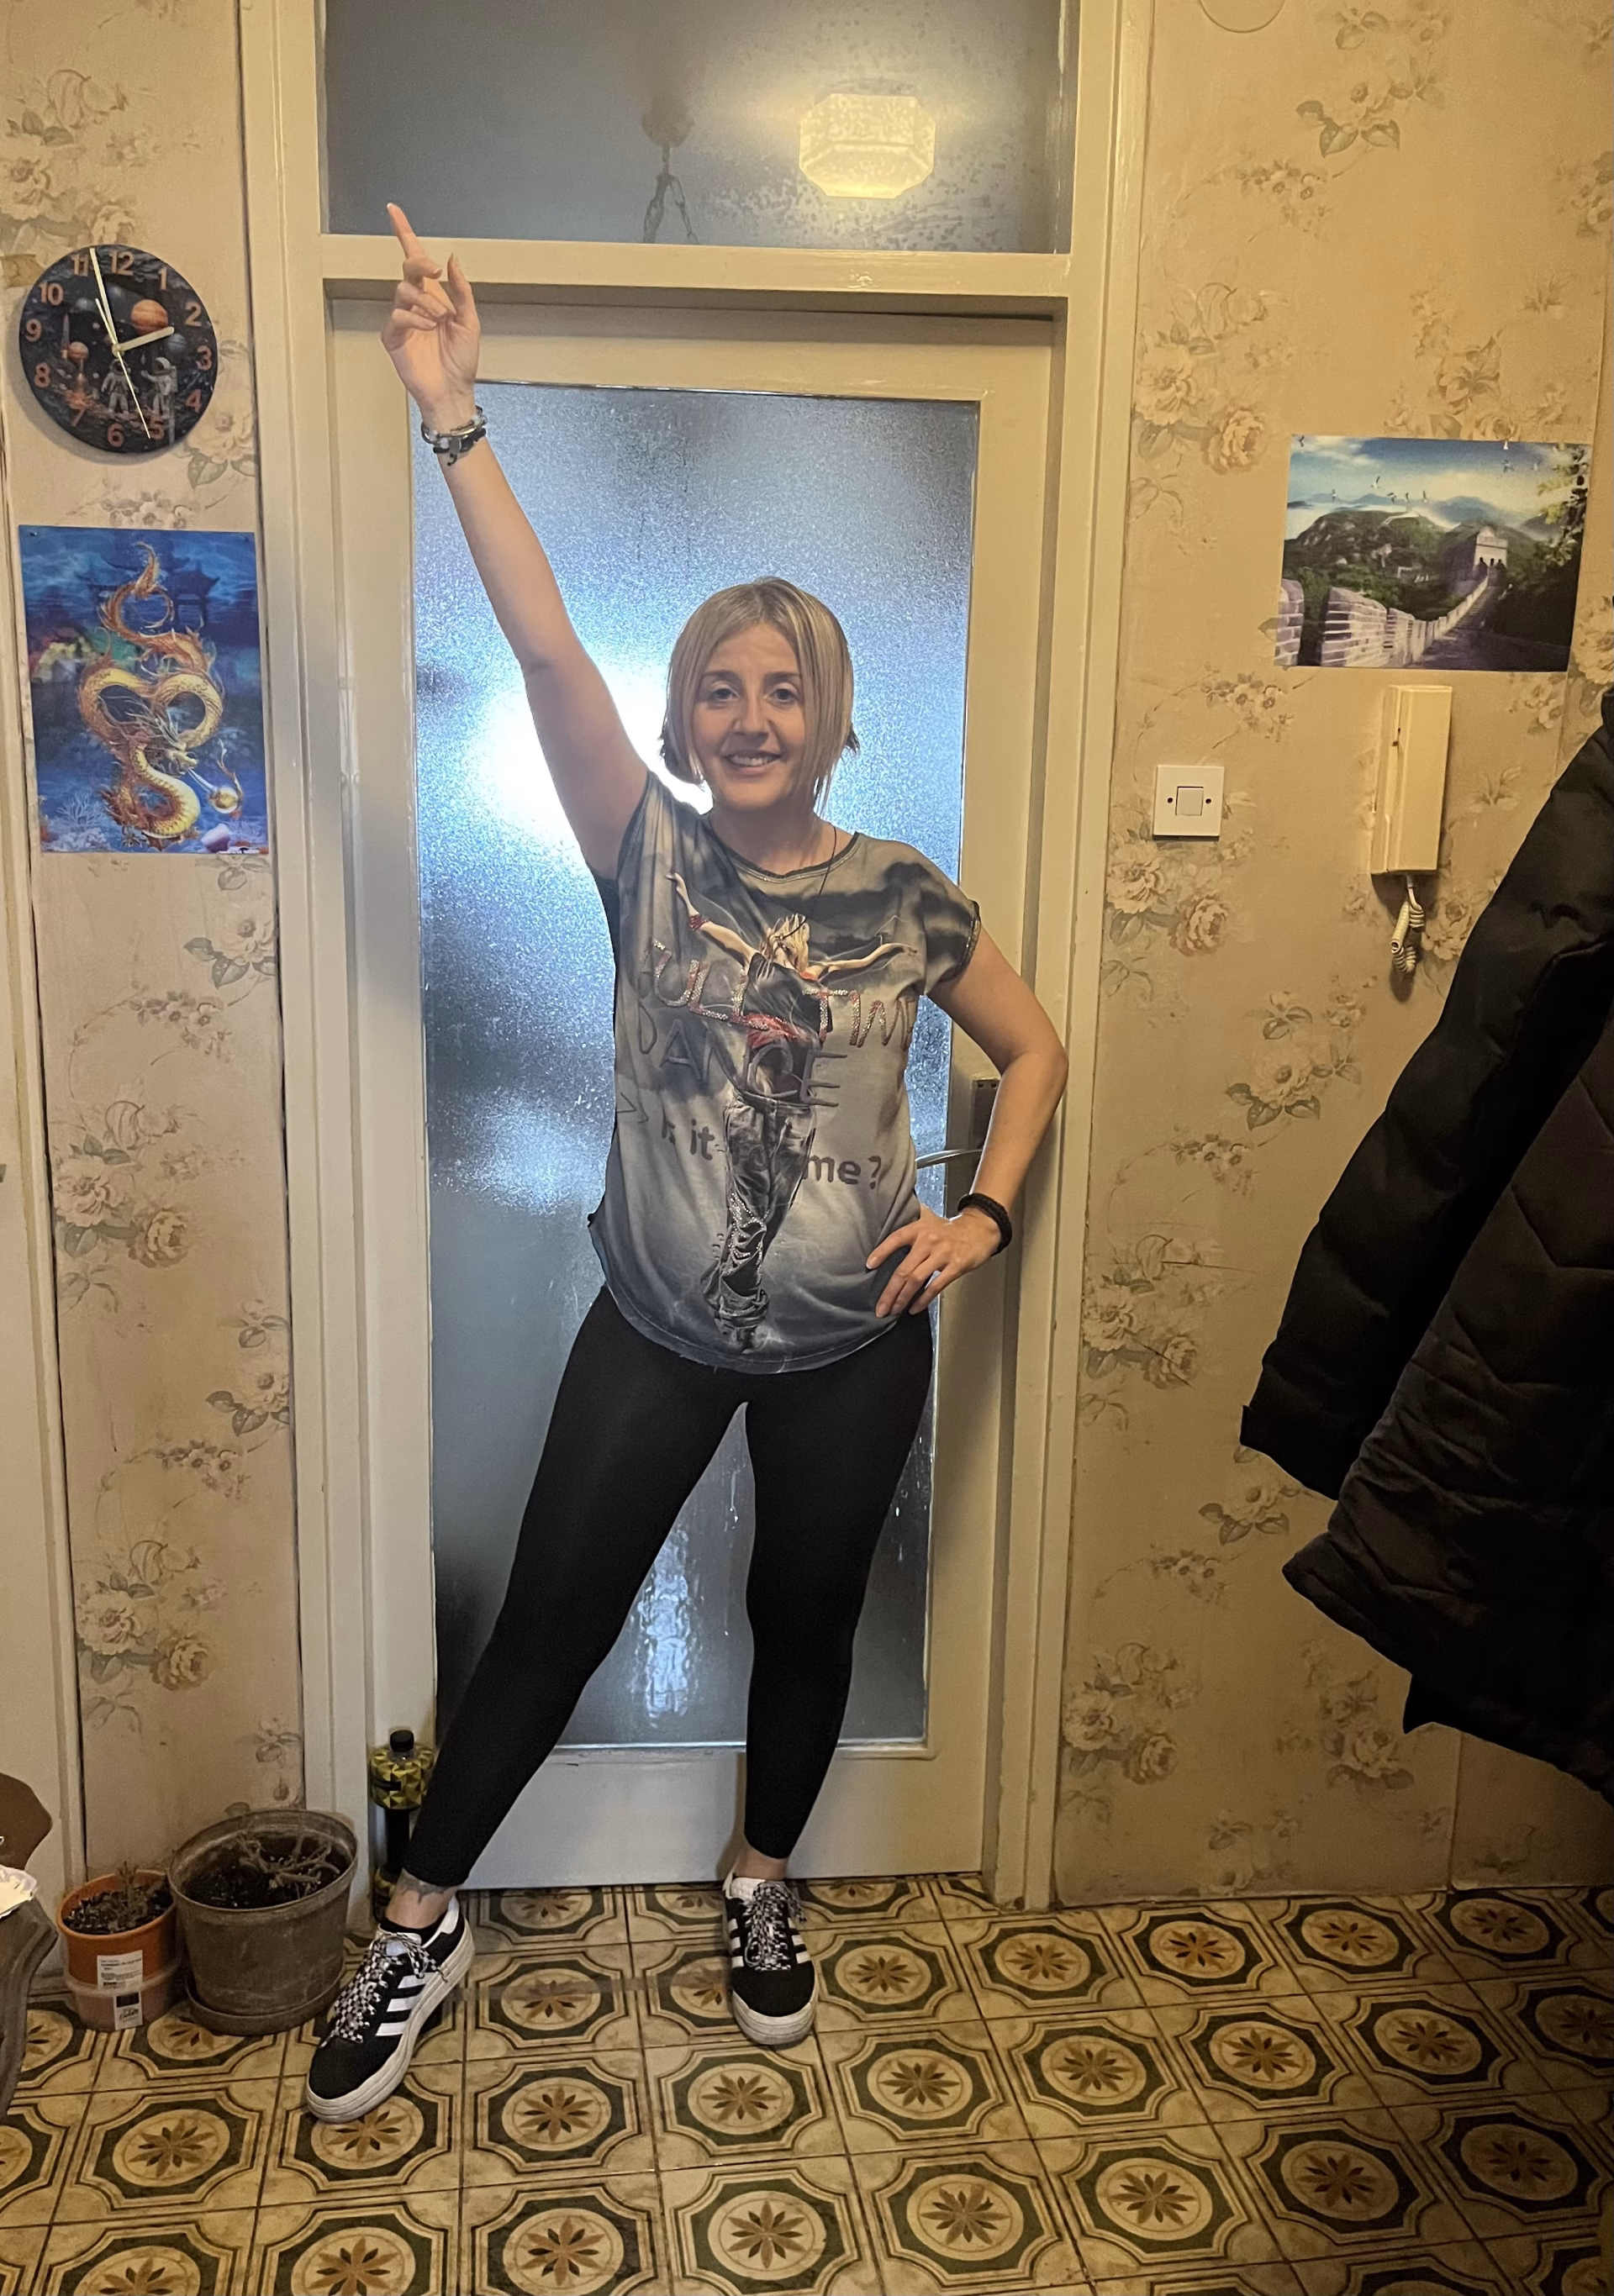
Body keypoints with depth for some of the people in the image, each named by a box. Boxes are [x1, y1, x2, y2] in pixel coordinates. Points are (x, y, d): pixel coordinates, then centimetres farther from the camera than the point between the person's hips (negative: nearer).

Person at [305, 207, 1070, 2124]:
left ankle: (762, 1889, 42)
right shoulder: (651, 857, -7)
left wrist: (984, 1210, -8)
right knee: (546, 1621, 7)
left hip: (849, 1343, 1)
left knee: (805, 1619, 16)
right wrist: (455, 420, -27)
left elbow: (1035, 1049, 7)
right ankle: (420, 1932, 27)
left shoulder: (902, 896, -4)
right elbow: (542, 644, -18)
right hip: (658, 1327, 0)